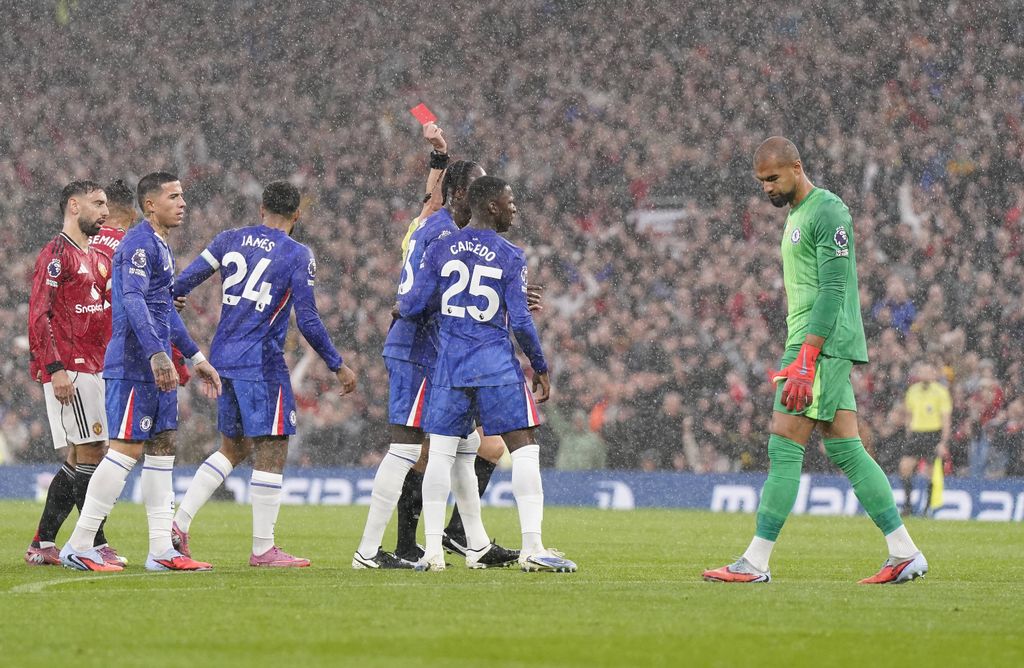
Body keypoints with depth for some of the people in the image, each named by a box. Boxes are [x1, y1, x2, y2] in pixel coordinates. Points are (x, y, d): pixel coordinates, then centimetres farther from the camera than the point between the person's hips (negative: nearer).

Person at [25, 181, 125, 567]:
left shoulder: (98, 258, 20)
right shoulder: (57, 254, -8)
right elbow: (39, 315, -14)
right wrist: (55, 368, -20)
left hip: (95, 370, 9)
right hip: (71, 371, -9)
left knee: (77, 458, 9)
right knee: (91, 453, -10)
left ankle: (42, 545, 13)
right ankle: (95, 544, -8)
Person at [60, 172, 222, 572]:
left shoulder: (161, 247, 20)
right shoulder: (139, 244, -12)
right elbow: (133, 301, -25)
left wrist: (195, 357, 30)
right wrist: (157, 354, -34)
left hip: (157, 369, 10)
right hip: (133, 366, -10)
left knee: (162, 449, 8)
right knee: (127, 450, -10)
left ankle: (161, 550, 10)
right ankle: (78, 547, -7)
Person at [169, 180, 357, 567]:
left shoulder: (230, 240, 8)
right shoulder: (297, 256, -6)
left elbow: (184, 281, 6)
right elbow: (308, 321, -8)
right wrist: (337, 366, 1)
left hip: (222, 358, 7)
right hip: (260, 362, -7)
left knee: (233, 448, 18)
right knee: (272, 451, -1)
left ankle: (178, 524, 9)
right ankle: (263, 549, -2)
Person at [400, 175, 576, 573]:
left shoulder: (441, 250, 3)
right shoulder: (510, 257, -5)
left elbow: (415, 307, 3)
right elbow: (520, 321, -7)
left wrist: (401, 303, 27)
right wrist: (540, 368, 4)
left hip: (450, 366, 3)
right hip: (497, 367, -3)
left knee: (443, 452, 8)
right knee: (524, 450, 0)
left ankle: (432, 549, 6)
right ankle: (532, 547, -9)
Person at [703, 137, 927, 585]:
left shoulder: (828, 213, -11)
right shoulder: (797, 215, 21)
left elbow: (832, 291, -19)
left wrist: (805, 359, -24)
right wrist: (799, 357, 23)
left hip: (822, 345, -10)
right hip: (813, 345, 10)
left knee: (784, 447, -11)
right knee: (845, 450, 7)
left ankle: (755, 563, -10)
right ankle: (904, 553, 6)